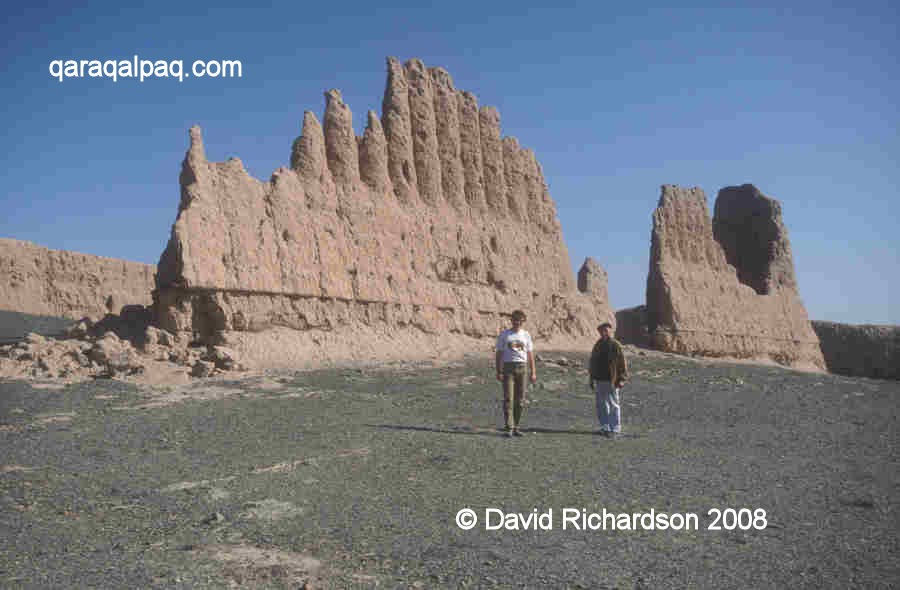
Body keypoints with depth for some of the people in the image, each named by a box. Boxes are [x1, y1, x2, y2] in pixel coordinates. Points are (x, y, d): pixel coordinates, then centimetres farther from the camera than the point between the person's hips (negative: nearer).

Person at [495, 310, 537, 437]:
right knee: (508, 398, -9)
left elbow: (530, 355, 11)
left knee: (520, 400, 4)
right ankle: (509, 428, -10)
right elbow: (499, 354, 4)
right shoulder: (504, 335, 5)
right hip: (508, 367, -2)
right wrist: (499, 372, -5)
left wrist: (533, 372, 4)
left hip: (522, 368, 2)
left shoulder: (526, 335, 11)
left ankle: (515, 427, 14)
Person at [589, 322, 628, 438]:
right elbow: (592, 364, 19)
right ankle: (605, 427, 19)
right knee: (601, 405, 10)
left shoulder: (615, 345, -7)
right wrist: (592, 379, 17)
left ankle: (615, 429, 4)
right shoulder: (597, 345, 12)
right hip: (599, 380, 6)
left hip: (611, 381, -6)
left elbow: (622, 363, -9)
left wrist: (621, 379, -13)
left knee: (613, 405, -1)